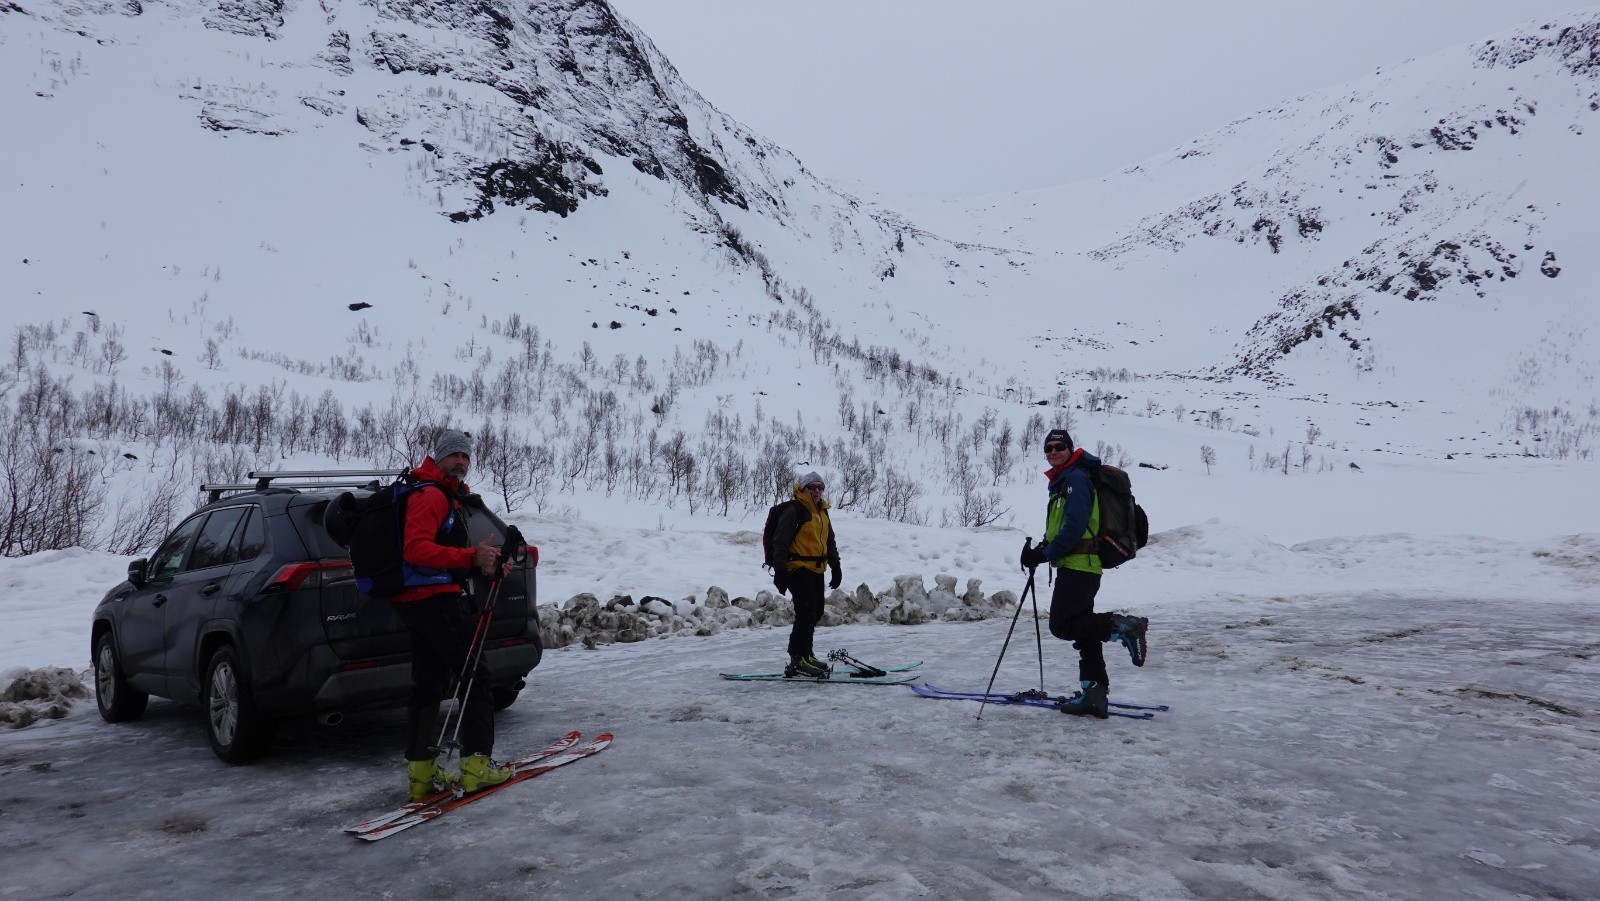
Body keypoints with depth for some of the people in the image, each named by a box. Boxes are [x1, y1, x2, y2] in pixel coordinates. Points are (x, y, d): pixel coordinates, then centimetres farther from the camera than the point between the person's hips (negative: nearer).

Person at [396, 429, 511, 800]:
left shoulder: (445, 495, 23)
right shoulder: (430, 494, -10)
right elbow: (416, 548, -22)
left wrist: (479, 560, 8)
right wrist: (470, 557, -27)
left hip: (417, 600, 11)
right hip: (437, 598, -11)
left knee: (427, 684, 11)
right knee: (474, 675, -7)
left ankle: (421, 771, 15)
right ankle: (476, 764, -8)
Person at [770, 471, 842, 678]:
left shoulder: (823, 513, 17)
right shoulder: (794, 511, -9)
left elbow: (830, 542, 27)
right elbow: (780, 541, -14)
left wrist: (836, 567, 24)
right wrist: (779, 570, -19)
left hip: (817, 570, 9)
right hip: (798, 569, -9)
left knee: (816, 613, 13)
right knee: (806, 613, -14)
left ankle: (805, 654, 26)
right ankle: (797, 660, -12)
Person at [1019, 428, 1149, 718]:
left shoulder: (1076, 478, -11)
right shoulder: (1062, 480, 20)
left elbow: (1076, 526, -20)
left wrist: (1045, 553, -16)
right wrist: (1041, 547, 6)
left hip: (1078, 564, -10)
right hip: (1075, 565, 10)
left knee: (1062, 625, -12)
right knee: (1081, 628, 9)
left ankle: (1123, 626, -11)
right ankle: (1094, 692, 11)